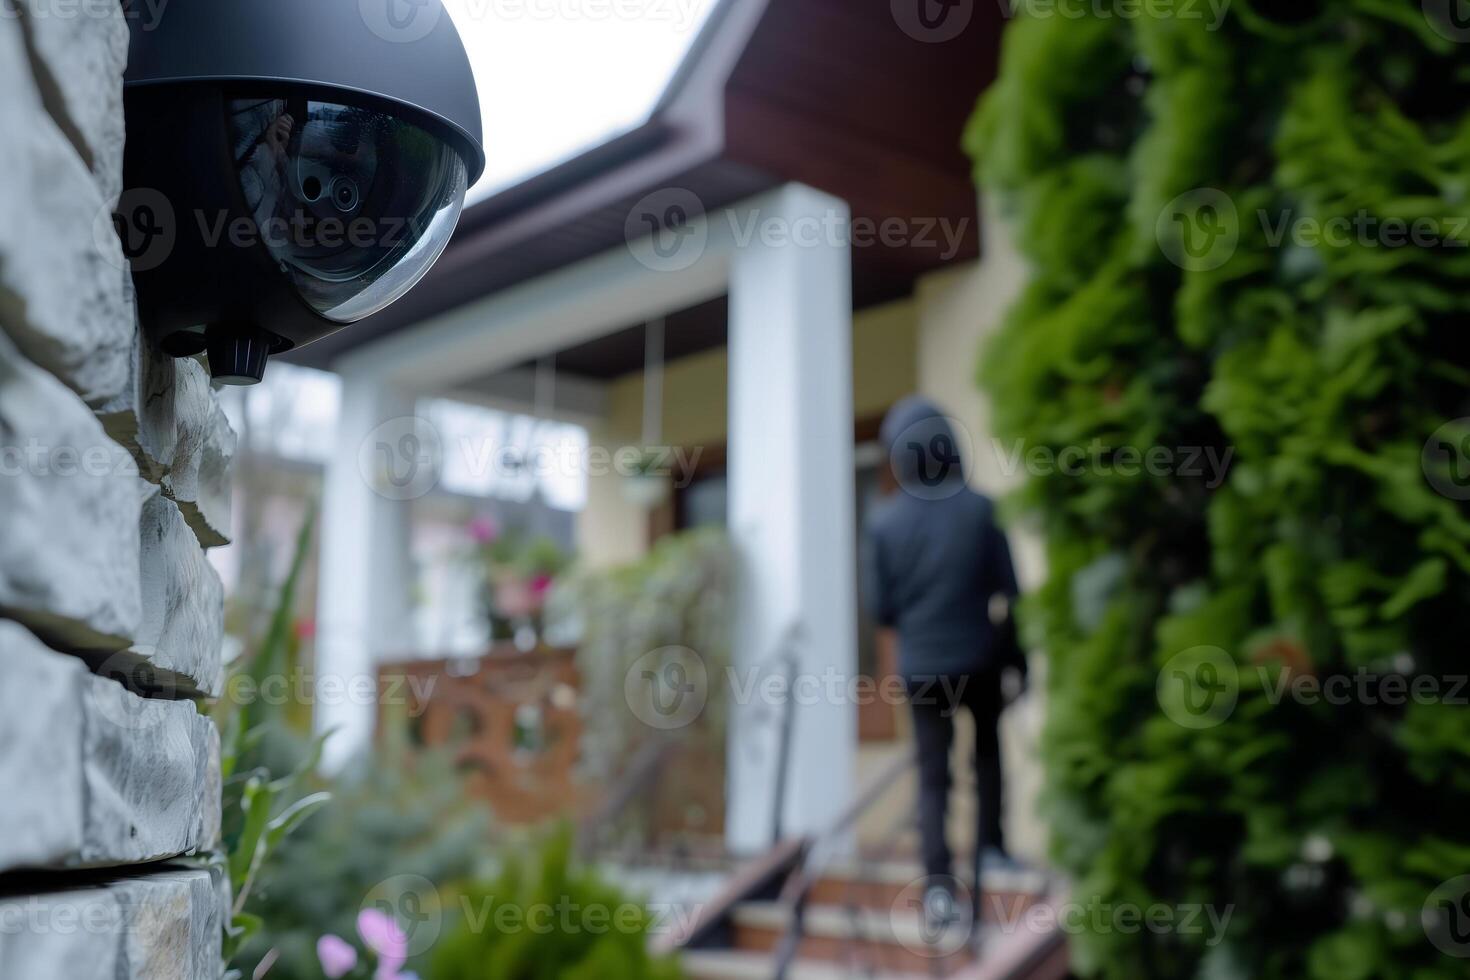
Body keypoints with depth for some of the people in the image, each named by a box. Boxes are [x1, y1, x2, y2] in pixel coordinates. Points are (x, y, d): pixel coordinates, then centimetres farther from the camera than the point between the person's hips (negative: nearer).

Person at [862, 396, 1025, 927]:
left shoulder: (882, 520, -9)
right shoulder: (979, 508, -12)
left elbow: (878, 606, -5)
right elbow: (1009, 589, -7)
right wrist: (1018, 655, 4)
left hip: (921, 666, 0)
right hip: (979, 658, 0)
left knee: (933, 773, 8)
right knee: (987, 753, 25)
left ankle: (938, 882, 0)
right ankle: (990, 847, 29)